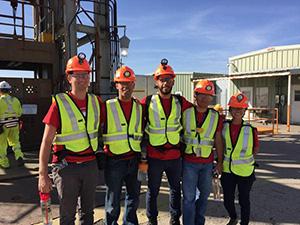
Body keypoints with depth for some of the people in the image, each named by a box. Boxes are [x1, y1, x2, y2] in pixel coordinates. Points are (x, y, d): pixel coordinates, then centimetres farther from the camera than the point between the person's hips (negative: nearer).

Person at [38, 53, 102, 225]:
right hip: (67, 167, -4)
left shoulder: (96, 102, 4)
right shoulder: (59, 103, -8)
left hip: (90, 164, 4)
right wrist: (43, 175, -13)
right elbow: (47, 141, -9)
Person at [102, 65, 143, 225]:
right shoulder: (107, 106, -6)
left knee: (133, 197, 19)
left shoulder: (139, 107, 6)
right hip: (114, 162, -4)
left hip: (134, 161, 4)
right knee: (113, 201, 9)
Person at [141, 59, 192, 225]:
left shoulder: (180, 102, 2)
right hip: (154, 156, -2)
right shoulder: (147, 102, -7)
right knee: (153, 190, 13)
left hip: (175, 155, 3)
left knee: (175, 188, 19)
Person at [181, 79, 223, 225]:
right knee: (189, 197, 0)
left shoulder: (216, 117, 2)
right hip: (189, 162, -3)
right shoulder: (185, 113, -4)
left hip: (207, 163, 3)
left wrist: (220, 162, 9)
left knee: (204, 193, 17)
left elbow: (218, 141, 7)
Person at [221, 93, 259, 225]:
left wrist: (245, 158, -1)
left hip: (245, 171, -2)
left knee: (244, 200, 12)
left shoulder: (250, 129, -10)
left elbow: (256, 148, 4)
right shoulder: (224, 126, -5)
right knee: (228, 200, 14)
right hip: (227, 170, 2)